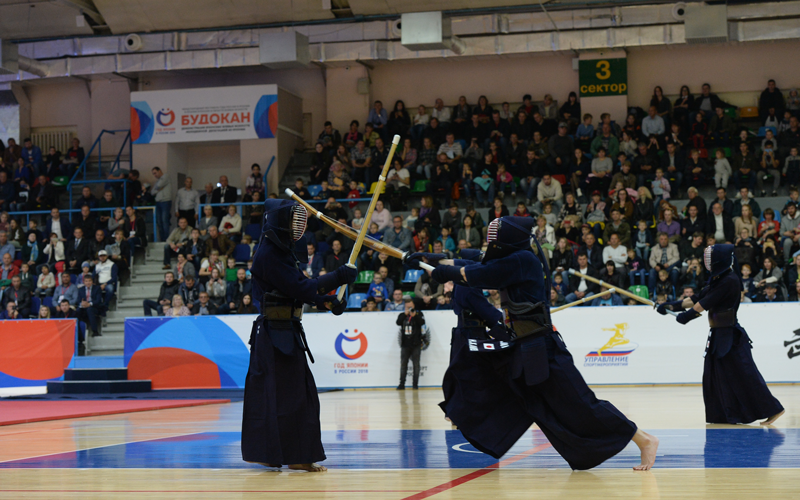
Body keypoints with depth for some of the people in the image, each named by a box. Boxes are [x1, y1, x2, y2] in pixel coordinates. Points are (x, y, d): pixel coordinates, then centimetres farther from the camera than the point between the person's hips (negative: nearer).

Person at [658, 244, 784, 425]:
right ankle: (723, 415, 17)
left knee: (744, 375, -8)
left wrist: (688, 314, -10)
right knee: (715, 376, 11)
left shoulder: (730, 281, -17)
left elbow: (708, 301, -18)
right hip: (719, 335, 10)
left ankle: (772, 410, -2)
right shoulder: (717, 280, 12)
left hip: (731, 336, -10)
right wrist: (673, 306, 6)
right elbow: (698, 298, 12)